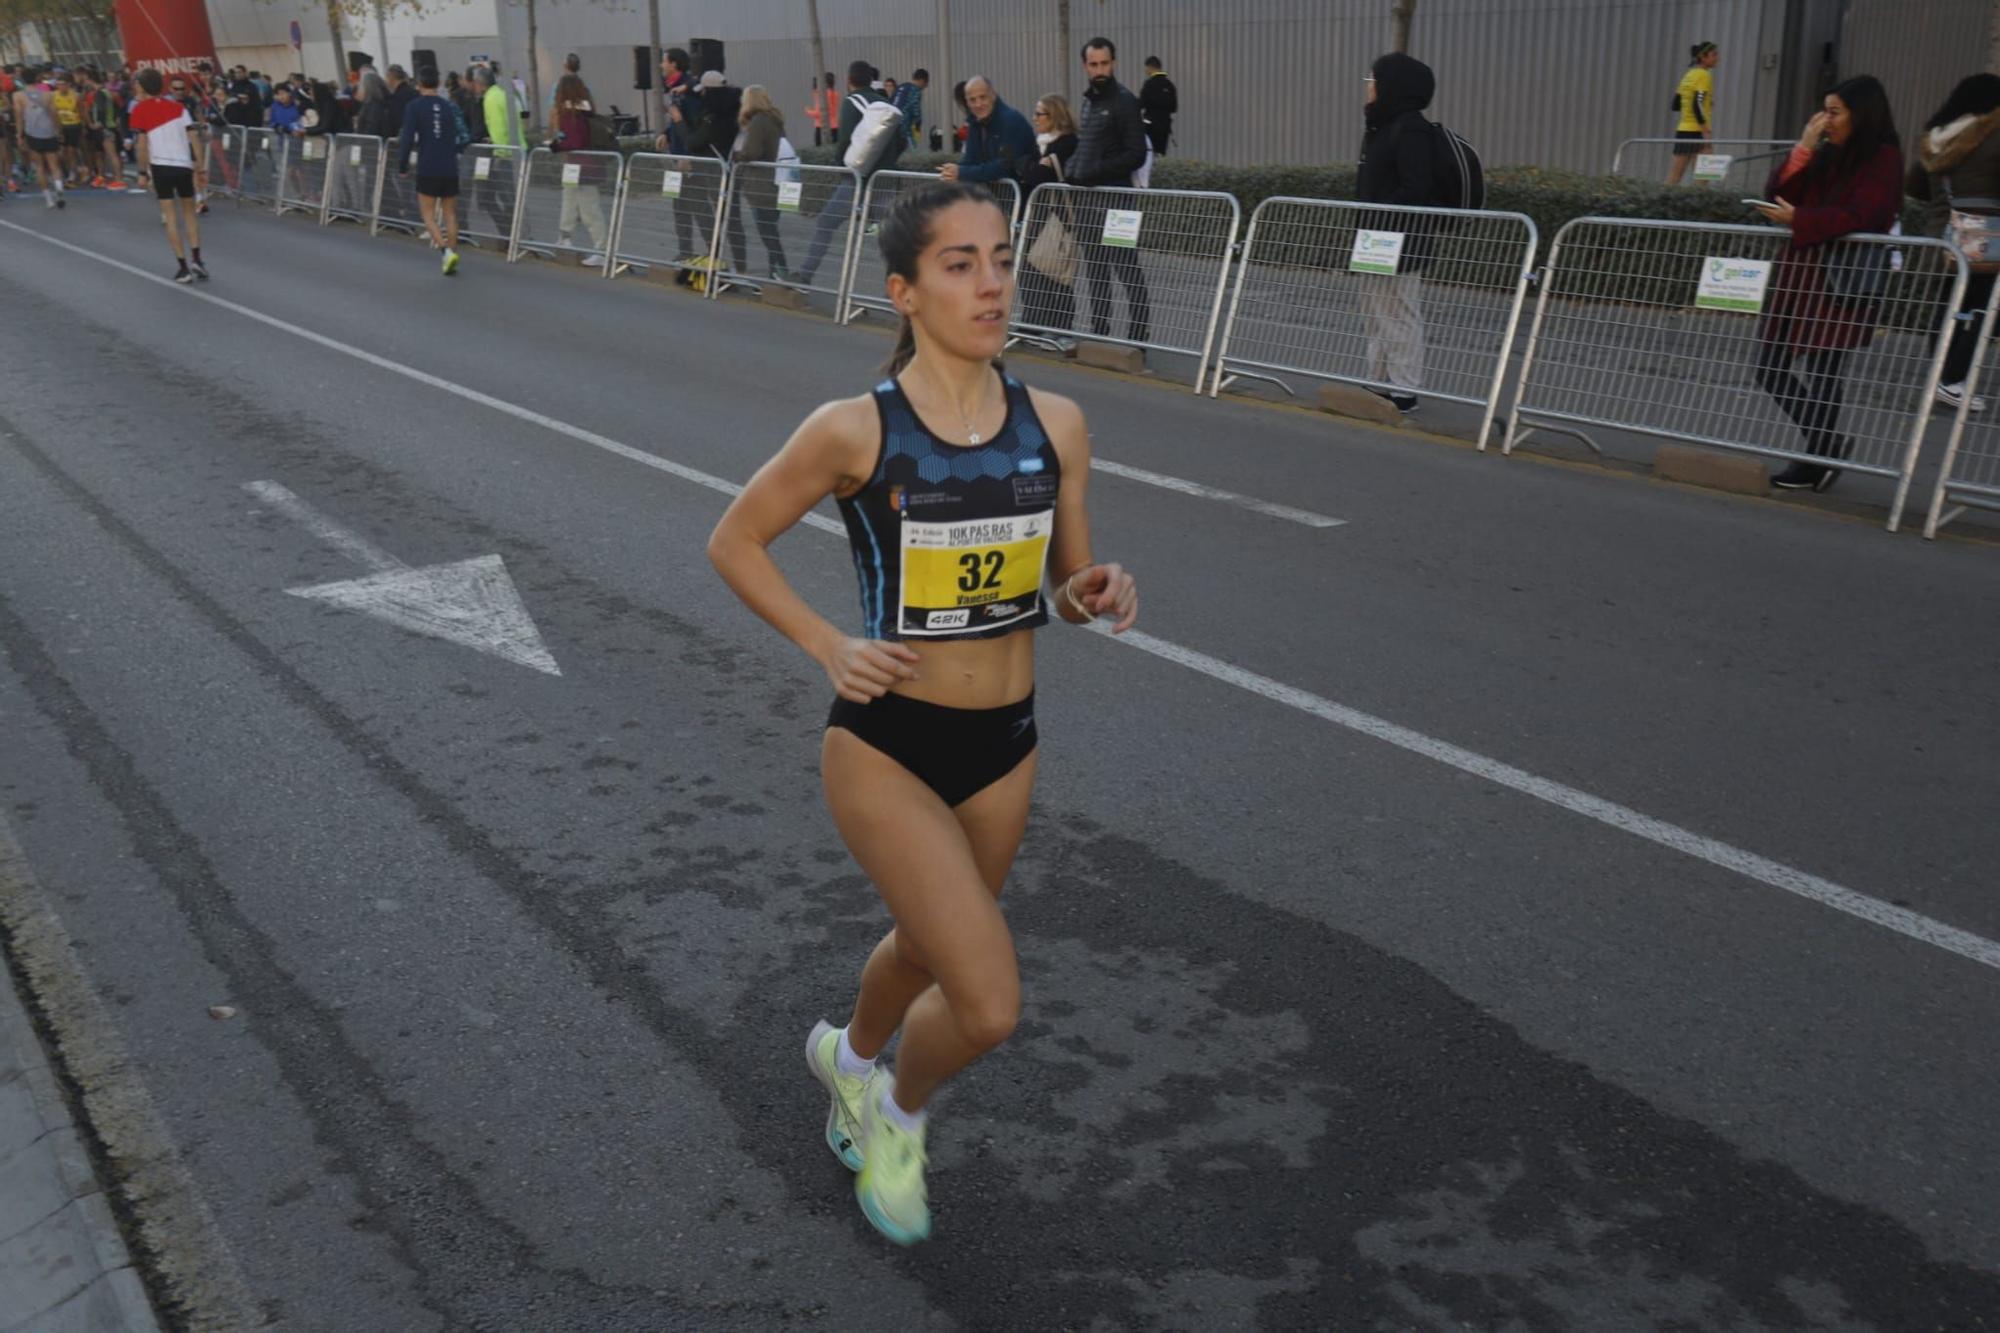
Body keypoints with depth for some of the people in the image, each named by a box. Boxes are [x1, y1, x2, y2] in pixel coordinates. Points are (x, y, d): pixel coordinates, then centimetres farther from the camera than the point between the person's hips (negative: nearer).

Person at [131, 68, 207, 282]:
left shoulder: (139, 110, 1)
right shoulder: (178, 107, 10)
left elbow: (142, 145, -5)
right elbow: (193, 137, 2)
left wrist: (143, 172, 2)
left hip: (161, 166, -3)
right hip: (184, 165, 3)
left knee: (171, 217, 1)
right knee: (189, 213, 15)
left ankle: (183, 266, -3)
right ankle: (196, 260, 3)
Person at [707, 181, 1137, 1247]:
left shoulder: (1055, 425, -4)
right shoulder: (855, 432, -16)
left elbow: (1064, 586, 8)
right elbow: (733, 542, -3)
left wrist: (1096, 594, -15)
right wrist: (828, 646, -13)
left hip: (1005, 745, 5)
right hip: (887, 746, -5)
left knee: (929, 948, 26)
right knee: (990, 1006, -11)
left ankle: (848, 1057, 61)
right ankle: (897, 1115, 25)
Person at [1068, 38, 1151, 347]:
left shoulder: (1124, 101, -7)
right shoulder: (1089, 100, 16)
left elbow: (1135, 156, -13)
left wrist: (1093, 173, -18)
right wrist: (1073, 174, 7)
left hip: (1114, 199, -8)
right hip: (1088, 198, 8)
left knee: (1128, 272, -5)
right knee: (1094, 271, 12)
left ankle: (1138, 336, -1)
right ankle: (1099, 333, 19)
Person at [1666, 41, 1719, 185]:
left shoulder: (1689, 75, 16)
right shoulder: (1704, 75, -8)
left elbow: (1676, 105, 17)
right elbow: (1697, 105, -18)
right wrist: (1706, 131, -20)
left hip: (1683, 130, 8)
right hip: (1696, 131, -8)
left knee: (1675, 175, 6)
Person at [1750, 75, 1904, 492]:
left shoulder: (1883, 159, -4)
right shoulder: (1826, 155, 14)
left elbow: (1857, 216, -17)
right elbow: (1777, 193, 6)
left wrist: (1797, 219, -20)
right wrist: (1803, 147, -2)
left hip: (1841, 281, -7)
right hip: (1798, 270, 7)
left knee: (1822, 370, -2)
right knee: (1770, 369, 6)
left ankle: (1817, 463, 13)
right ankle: (1828, 442, 24)